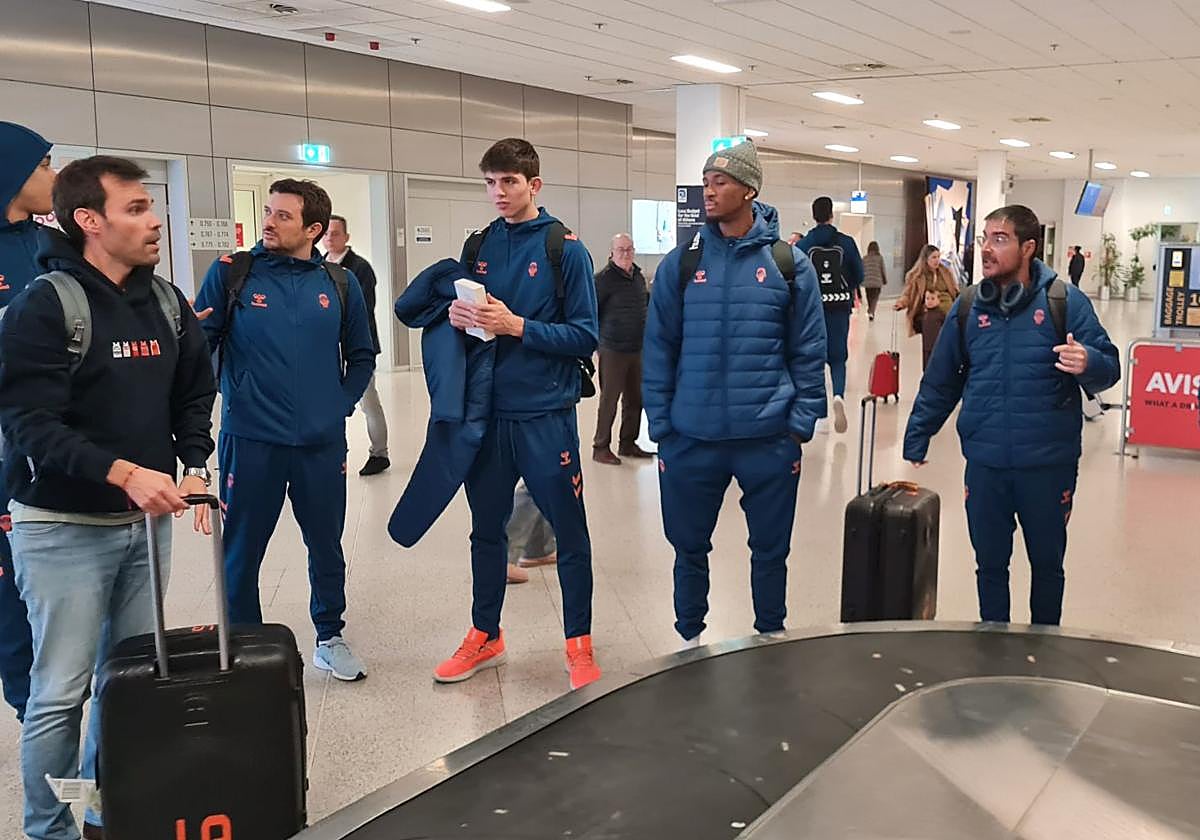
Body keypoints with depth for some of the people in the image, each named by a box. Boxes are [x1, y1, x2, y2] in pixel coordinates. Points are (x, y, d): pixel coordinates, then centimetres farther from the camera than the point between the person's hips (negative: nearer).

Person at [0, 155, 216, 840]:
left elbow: (196, 394, 15)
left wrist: (195, 466, -2)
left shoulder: (167, 302, 7)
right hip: (64, 527, -6)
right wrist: (122, 472, -29)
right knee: (62, 693, 1)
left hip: (148, 520, 6)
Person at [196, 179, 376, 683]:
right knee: (242, 551, 7)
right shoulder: (231, 273, -2)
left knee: (327, 546, 14)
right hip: (250, 440, -2)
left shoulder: (340, 284, 5)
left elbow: (361, 354, 14)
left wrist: (342, 404, 5)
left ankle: (330, 638, 32)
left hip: (322, 442, 2)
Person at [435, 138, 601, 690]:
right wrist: (458, 316, -8)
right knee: (486, 528, 15)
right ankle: (485, 637, 31)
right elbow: (461, 317, 15)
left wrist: (517, 326, -19)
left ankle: (579, 643, 20)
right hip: (488, 412, 5)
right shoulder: (478, 246, 8)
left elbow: (586, 336, -10)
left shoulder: (564, 248, -6)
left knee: (569, 533, 5)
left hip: (546, 416, -5)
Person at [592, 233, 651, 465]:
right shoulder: (604, 278, -10)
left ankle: (628, 444, 26)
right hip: (612, 349, -7)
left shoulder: (639, 277, 13)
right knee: (609, 400, -3)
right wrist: (598, 336, -10)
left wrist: (646, 337, 20)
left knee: (635, 399, 13)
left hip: (637, 349, 7)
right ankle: (601, 448, 6)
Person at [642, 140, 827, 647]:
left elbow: (809, 351, 2)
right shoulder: (681, 263, 2)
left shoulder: (788, 264, 0)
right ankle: (689, 638, 35)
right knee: (689, 546, 14)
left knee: (770, 548, 13)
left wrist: (802, 422, -4)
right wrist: (660, 425, -2)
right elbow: (658, 348, 3)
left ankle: (771, 636, 34)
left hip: (769, 439, -1)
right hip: (691, 438, 1)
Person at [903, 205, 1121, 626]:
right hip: (985, 466, 2)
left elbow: (1109, 366, -8)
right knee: (990, 566, 14)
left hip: (1049, 465, -2)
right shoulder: (968, 307, 2)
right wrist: (915, 442, 8)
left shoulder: (1065, 301, -7)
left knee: (1047, 565, 16)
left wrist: (1088, 363, -31)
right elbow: (940, 383, 9)